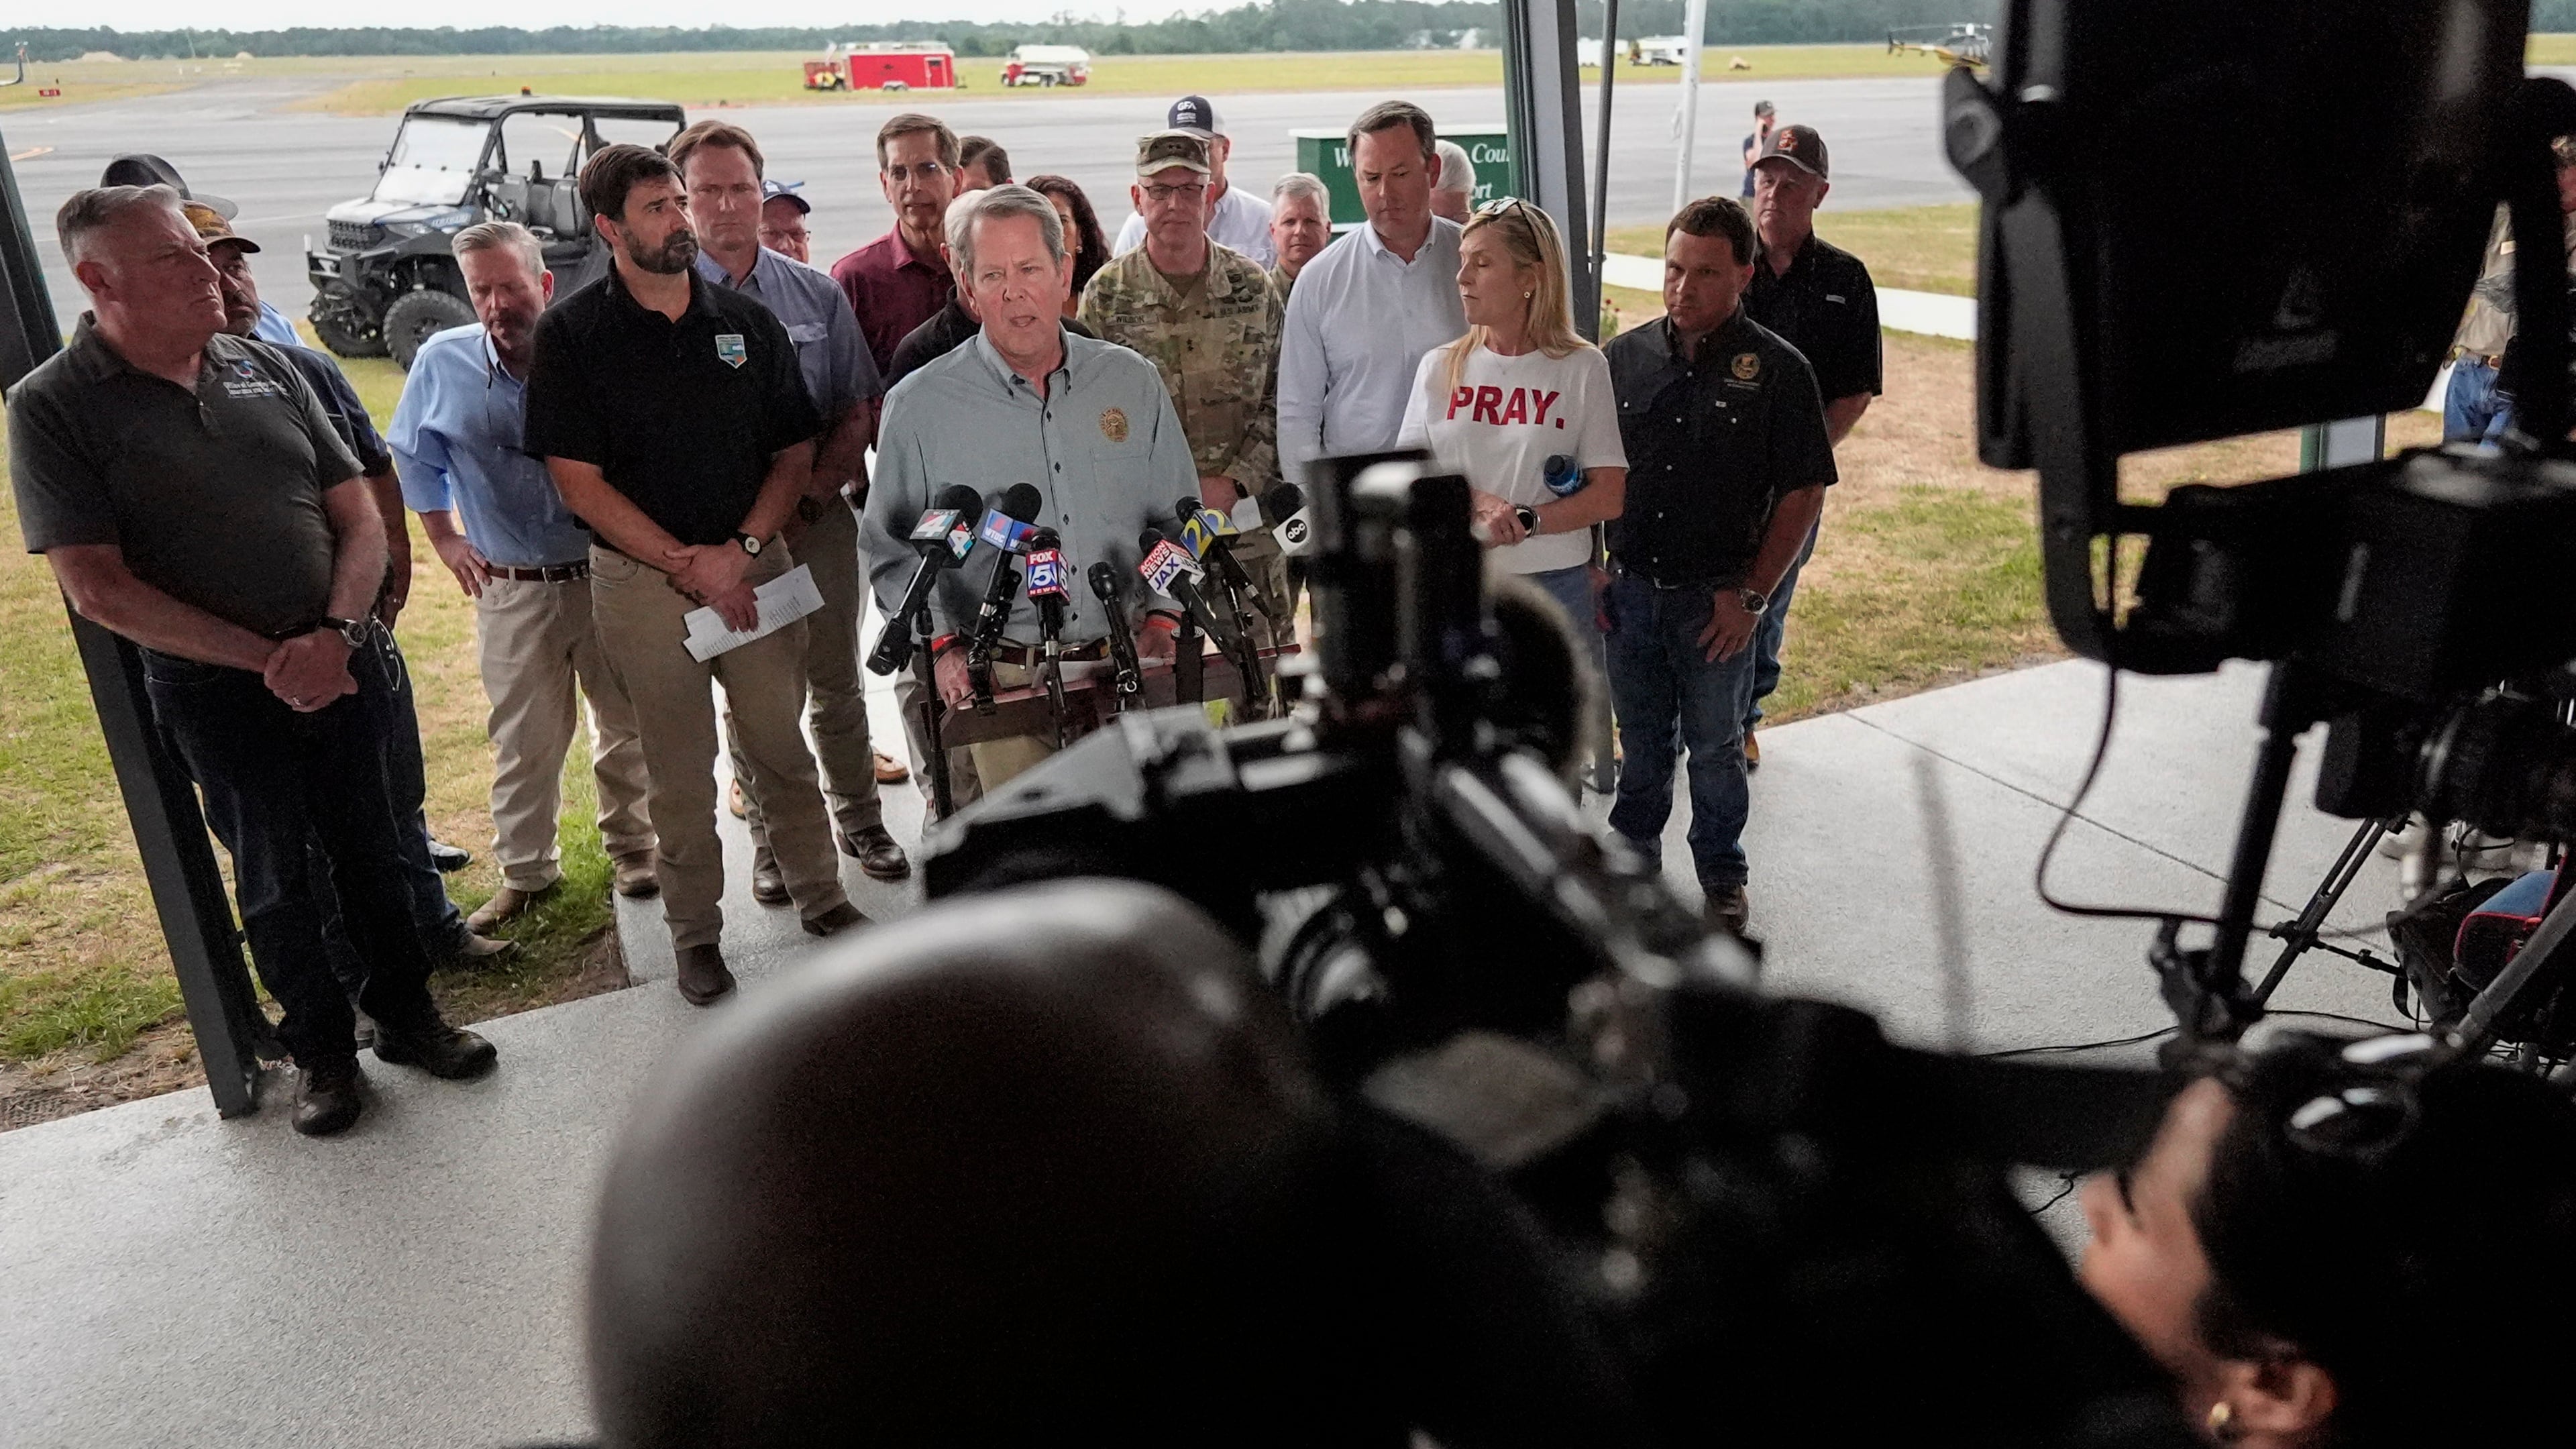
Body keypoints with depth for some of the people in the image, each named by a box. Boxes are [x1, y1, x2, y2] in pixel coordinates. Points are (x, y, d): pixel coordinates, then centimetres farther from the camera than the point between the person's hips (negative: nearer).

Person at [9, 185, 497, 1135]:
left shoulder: (266, 371, 3)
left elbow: (358, 513, 4)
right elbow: (97, 589, -14)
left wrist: (337, 636, -13)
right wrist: (268, 660, -17)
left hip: (341, 665, 3)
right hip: (213, 693, -3)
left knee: (371, 849, 14)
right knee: (274, 878, 11)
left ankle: (406, 1014, 32)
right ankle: (321, 1050, 29)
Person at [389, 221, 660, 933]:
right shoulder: (441, 364, -2)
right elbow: (411, 456, 16)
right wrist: (444, 538, 12)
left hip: (606, 574, 0)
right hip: (512, 590, 1)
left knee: (627, 723, 11)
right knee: (524, 742, 7)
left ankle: (630, 845, 31)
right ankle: (525, 871, 23)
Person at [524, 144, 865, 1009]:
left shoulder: (747, 321, 5)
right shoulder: (570, 335, -4)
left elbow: (794, 452, 6)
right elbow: (579, 481, -8)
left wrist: (740, 550, -9)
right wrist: (689, 565, -13)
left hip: (756, 565, 2)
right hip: (640, 576, -2)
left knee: (782, 746, 10)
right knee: (679, 769, 8)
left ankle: (820, 896, 28)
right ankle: (695, 932, 23)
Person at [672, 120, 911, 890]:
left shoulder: (818, 296, 6)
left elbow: (858, 412, 5)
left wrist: (808, 500, -8)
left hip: (820, 519, 2)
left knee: (837, 682, 12)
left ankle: (859, 818, 29)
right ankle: (772, 840, 23)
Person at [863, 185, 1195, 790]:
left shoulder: (1132, 382, 8)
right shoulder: (920, 405, 1)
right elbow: (892, 552, 5)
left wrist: (1163, 618, 1)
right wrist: (944, 646, -7)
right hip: (1005, 683, -2)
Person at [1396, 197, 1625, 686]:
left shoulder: (1582, 368, 0)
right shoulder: (1439, 367, 9)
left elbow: (1609, 497, -4)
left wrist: (1525, 521, -16)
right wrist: (1477, 503, -14)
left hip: (1555, 586, -2)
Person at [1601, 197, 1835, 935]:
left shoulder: (1777, 369, -8)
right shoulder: (1624, 356, 1)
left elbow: (1803, 494, -6)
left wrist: (1751, 594, -11)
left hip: (1715, 597, -2)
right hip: (1629, 588, 3)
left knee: (1714, 745, 11)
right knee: (1642, 738, 17)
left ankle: (1722, 875, 30)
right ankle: (1633, 854, 36)